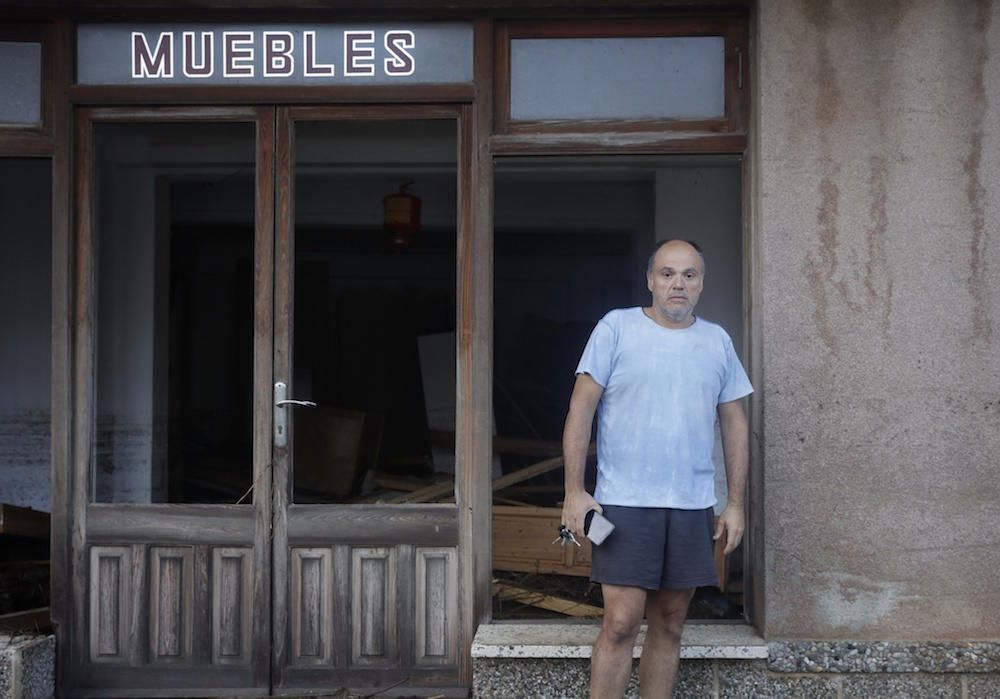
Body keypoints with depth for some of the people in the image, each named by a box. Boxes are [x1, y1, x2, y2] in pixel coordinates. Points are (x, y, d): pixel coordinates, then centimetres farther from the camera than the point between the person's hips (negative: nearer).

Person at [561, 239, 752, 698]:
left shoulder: (718, 341, 11)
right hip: (625, 504, -4)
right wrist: (574, 492, -9)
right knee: (621, 623, -8)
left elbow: (734, 424, 14)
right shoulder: (617, 328, -1)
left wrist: (736, 503, 9)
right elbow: (581, 410, -3)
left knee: (669, 626, 9)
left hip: (693, 507, 4)